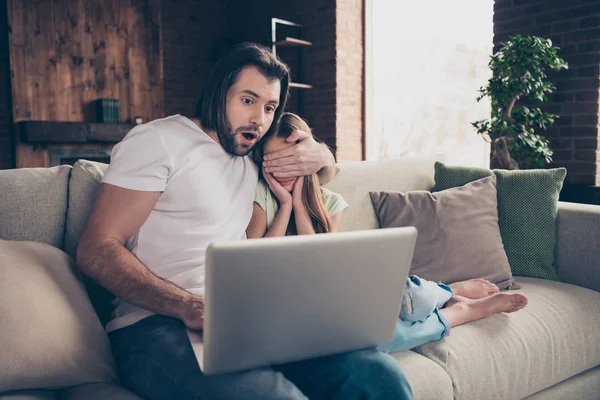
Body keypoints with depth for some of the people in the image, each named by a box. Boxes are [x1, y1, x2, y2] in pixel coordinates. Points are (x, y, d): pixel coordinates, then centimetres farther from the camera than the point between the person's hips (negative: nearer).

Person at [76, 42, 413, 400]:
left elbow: (327, 174, 37)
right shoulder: (159, 140, 2)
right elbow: (96, 249, -7)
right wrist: (188, 306, -23)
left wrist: (322, 156, 10)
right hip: (158, 323, -5)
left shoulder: (253, 158, 21)